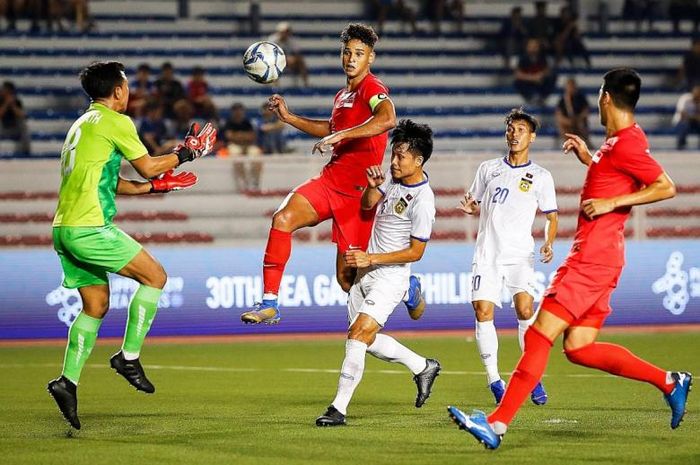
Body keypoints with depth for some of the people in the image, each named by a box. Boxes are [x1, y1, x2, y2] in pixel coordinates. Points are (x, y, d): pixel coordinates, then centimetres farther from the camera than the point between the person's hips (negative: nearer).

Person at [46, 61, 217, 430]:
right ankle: (129, 357, -2)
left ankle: (68, 381, 5)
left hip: (65, 229, 9)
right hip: (91, 229, -9)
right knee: (155, 276, 1)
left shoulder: (82, 125, 22)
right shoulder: (114, 122, -6)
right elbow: (147, 166, 1)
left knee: (96, 306, 14)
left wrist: (153, 186, 29)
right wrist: (185, 154, 16)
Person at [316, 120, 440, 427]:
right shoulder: (395, 179, 6)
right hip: (366, 273, 9)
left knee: (358, 335, -19)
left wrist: (371, 258, -22)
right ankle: (423, 367, 32)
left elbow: (415, 252, -17)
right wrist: (373, 186, 0)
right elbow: (368, 205, 22)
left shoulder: (422, 200, -18)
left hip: (390, 277, -9)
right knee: (366, 339, 15)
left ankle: (339, 408, -18)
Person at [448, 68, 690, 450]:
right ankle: (669, 382, 14)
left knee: (539, 335, -12)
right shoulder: (617, 141, 16)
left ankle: (498, 424, -14)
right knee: (579, 348, 9)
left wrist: (612, 202, -21)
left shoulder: (625, 144, -13)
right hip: (596, 256, 10)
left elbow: (666, 187, -20)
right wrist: (586, 157, 21)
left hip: (592, 257, -10)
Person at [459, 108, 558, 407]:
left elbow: (552, 217, 10)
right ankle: (494, 380, -2)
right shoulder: (488, 169, 13)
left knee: (525, 309, -19)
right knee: (483, 312, -10)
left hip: (520, 255, -2)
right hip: (487, 253, 2)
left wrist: (548, 244, -8)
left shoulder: (540, 177, 6)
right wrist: (470, 208, -1)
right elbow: (476, 206, 23)